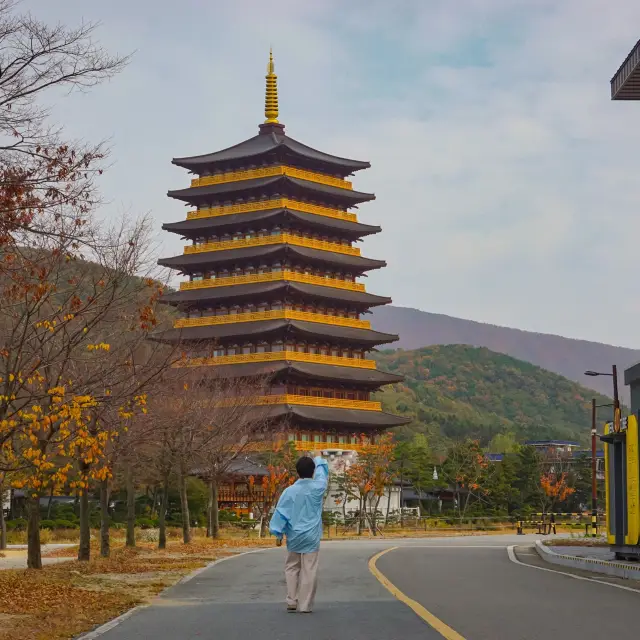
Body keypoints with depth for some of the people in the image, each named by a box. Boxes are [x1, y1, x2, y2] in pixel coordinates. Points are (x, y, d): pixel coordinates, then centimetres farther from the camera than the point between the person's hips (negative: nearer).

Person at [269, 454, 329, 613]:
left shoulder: (290, 491, -7)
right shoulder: (318, 488, -6)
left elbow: (280, 513, -5)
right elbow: (322, 474, 15)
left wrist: (278, 534, 3)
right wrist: (319, 461, 34)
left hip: (294, 537, 1)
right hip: (311, 537, -1)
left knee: (291, 568, 16)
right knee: (309, 571, 1)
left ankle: (292, 601, 12)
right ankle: (305, 605, 1)